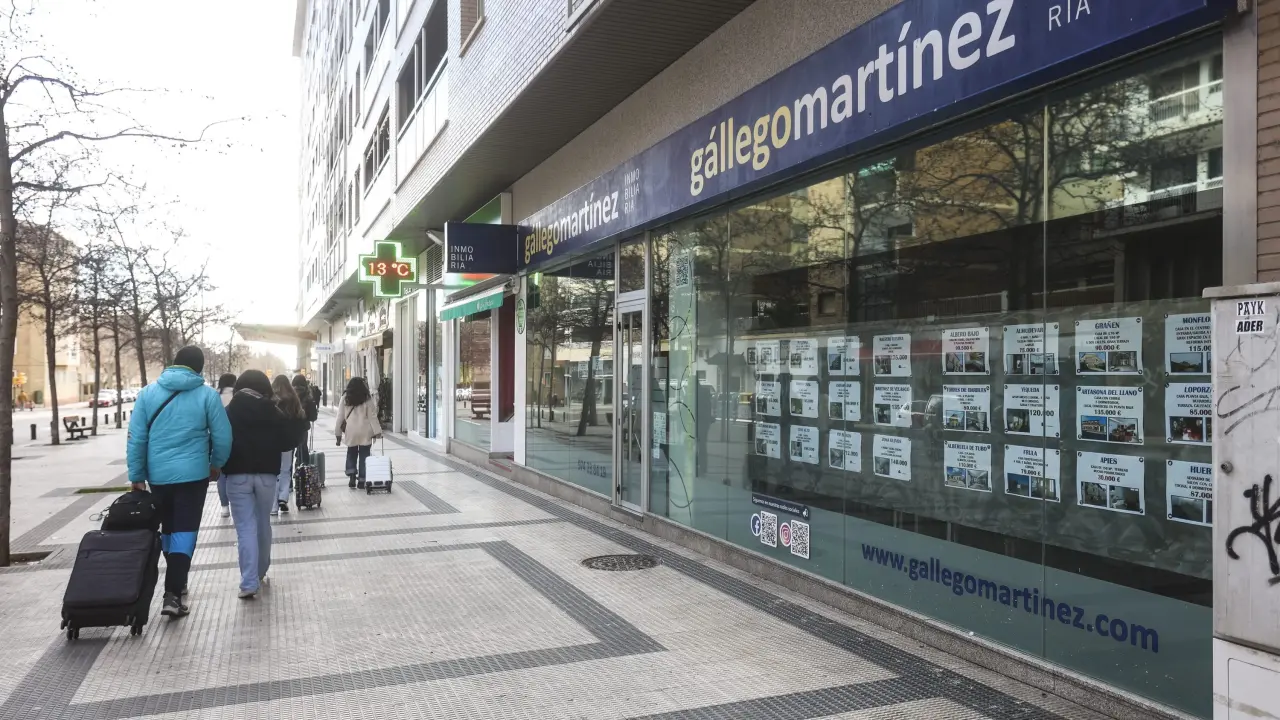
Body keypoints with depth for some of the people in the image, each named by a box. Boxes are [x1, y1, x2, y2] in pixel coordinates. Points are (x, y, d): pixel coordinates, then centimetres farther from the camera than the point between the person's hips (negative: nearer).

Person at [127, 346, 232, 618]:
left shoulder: (148, 392, 1)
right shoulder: (207, 394, -6)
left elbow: (136, 437, -1)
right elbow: (222, 437, -5)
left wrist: (137, 476, 6)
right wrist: (215, 464, 13)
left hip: (157, 474, 3)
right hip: (193, 474, -3)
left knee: (168, 528, 19)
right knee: (184, 531, -1)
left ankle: (176, 581, 33)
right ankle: (172, 594, -10)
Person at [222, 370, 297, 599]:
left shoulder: (228, 412, -2)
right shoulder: (274, 413, 1)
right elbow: (290, 442, 4)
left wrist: (219, 466, 13)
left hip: (238, 475, -2)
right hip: (267, 474, 2)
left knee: (246, 528, -4)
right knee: (263, 525, 16)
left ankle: (249, 582, -11)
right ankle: (260, 574, 28)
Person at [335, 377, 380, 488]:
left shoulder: (345, 398, 2)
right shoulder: (367, 399, -1)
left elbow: (340, 417, 3)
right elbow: (372, 416, -4)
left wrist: (338, 433, 9)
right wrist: (377, 431, -1)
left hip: (351, 431, 1)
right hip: (365, 432, -1)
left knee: (351, 454, 18)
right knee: (364, 455, 6)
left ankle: (351, 475, 1)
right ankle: (361, 480, 5)